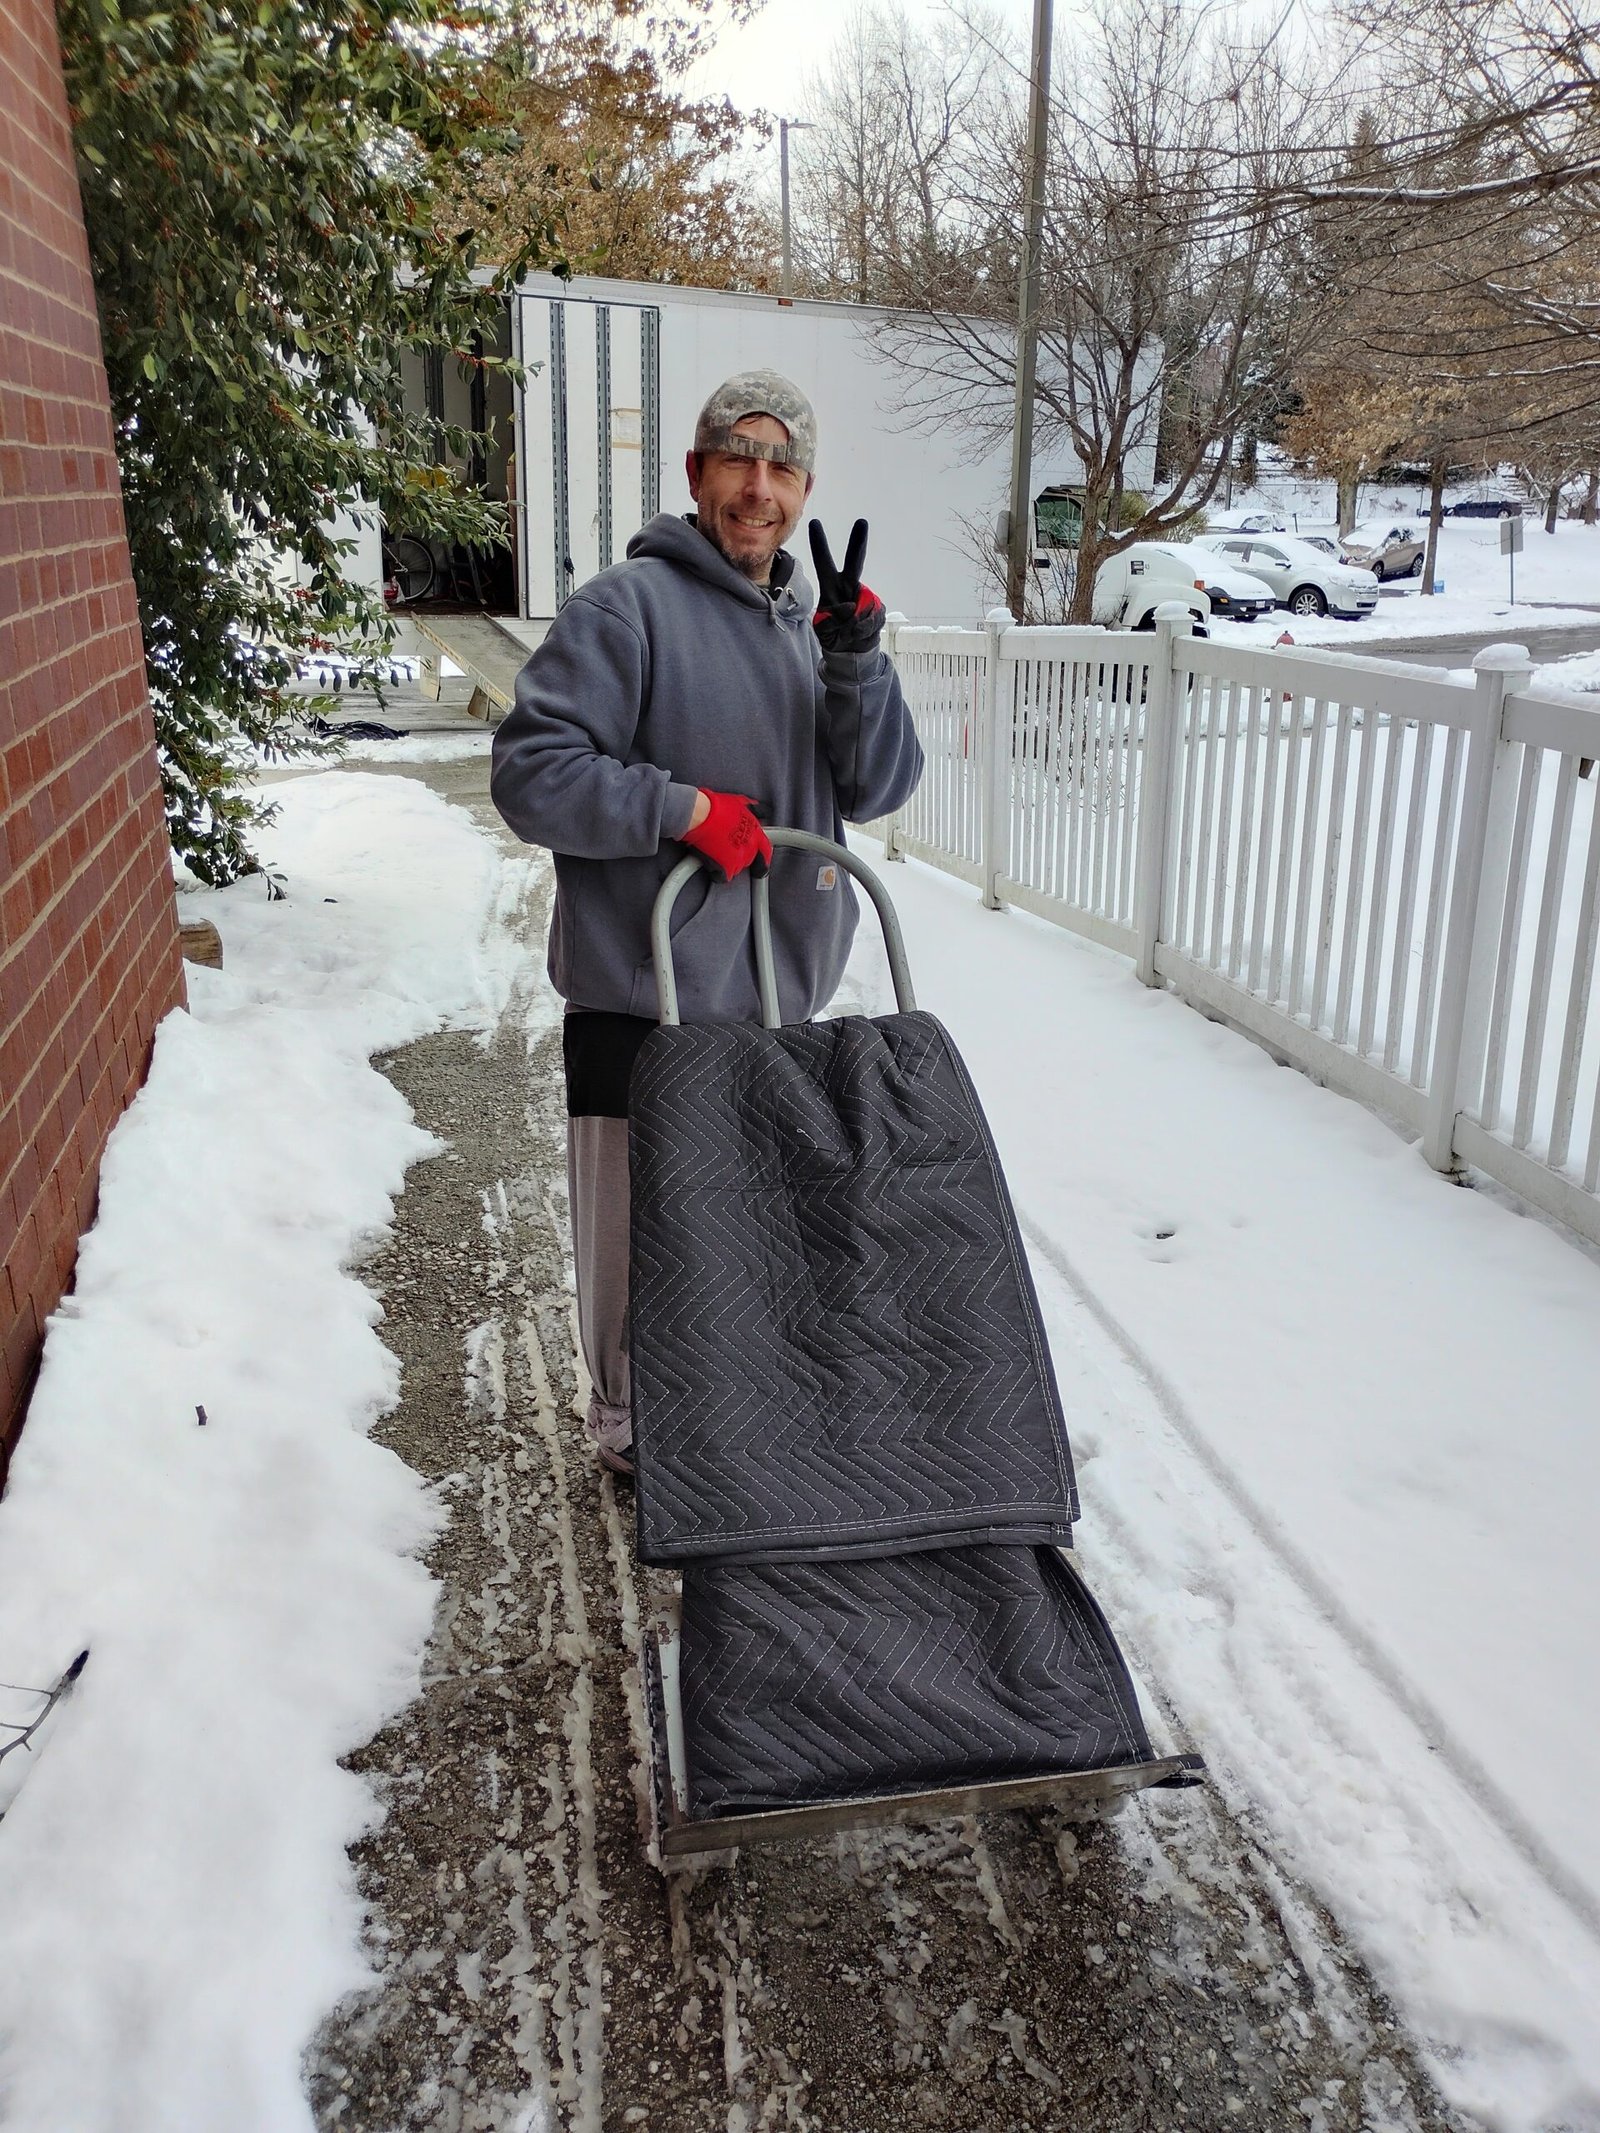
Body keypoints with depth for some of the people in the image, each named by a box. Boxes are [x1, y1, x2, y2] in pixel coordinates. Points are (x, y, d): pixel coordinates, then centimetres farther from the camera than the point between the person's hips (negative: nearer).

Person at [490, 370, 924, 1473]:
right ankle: (635, 1426, 24)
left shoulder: (813, 622, 13)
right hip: (642, 1000, -6)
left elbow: (879, 787, 4)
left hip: (782, 992, 6)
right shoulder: (629, 606, -8)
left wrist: (856, 655, -9)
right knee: (642, 1229, 3)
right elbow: (532, 771, -14)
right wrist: (688, 809, -19)